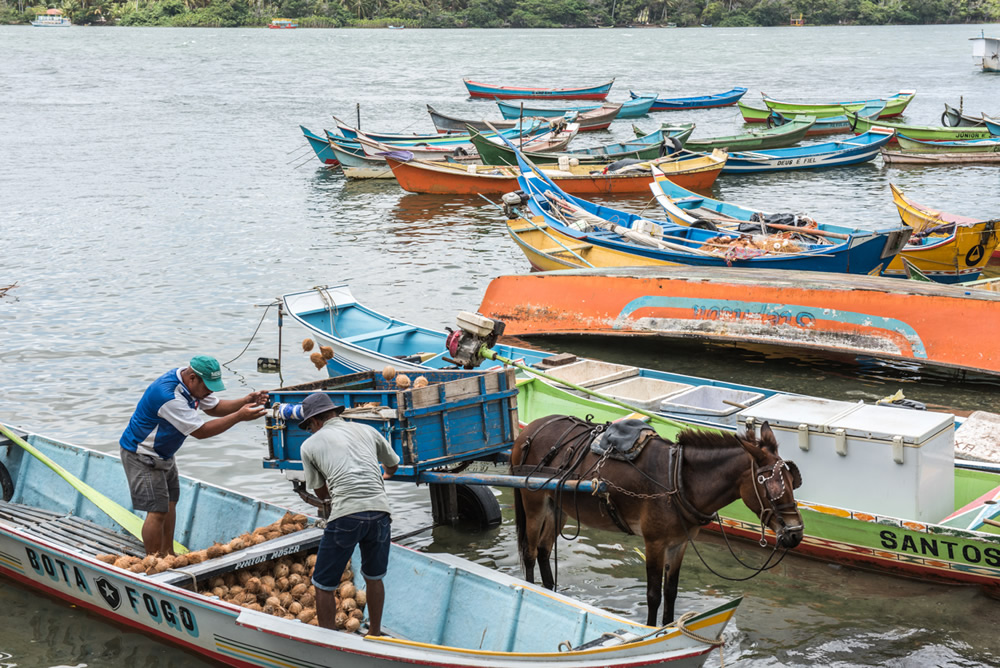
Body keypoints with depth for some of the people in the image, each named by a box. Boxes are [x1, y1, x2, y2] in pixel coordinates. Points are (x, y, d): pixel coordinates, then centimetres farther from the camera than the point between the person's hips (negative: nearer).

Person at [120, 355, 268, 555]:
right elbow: (200, 431, -29)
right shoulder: (169, 396, -33)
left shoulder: (191, 383, -4)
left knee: (170, 502, 17)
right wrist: (239, 416, -30)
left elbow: (214, 407, 8)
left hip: (163, 454, 10)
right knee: (157, 511, -11)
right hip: (142, 455, -10)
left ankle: (168, 555, 28)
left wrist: (246, 401, -9)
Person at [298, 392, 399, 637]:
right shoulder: (366, 430, 19)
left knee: (324, 585, 10)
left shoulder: (310, 445, 11)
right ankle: (375, 634, 36)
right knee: (374, 578, 24)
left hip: (346, 515, -4)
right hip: (380, 511, 4)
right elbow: (393, 464, 36)